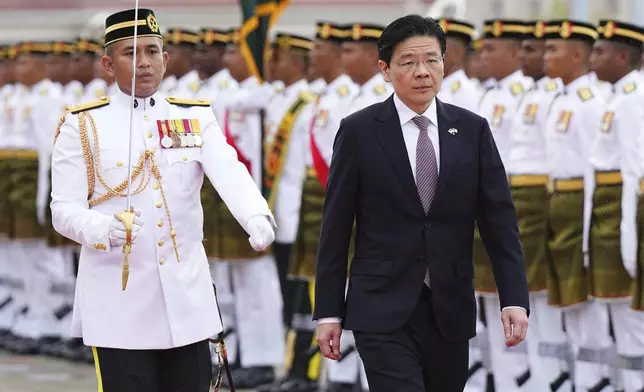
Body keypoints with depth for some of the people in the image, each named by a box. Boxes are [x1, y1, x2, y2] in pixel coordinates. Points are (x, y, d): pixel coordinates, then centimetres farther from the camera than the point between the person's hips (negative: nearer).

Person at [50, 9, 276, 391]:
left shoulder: (197, 117, 7)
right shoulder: (82, 125, 1)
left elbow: (230, 173, -11)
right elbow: (64, 208, -5)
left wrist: (257, 218, -33)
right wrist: (105, 230, -27)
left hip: (187, 295, 3)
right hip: (119, 300, -3)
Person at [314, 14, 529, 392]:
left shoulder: (472, 130, 5)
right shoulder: (359, 132, -2)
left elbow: (500, 220, 3)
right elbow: (336, 228, 1)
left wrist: (515, 299, -7)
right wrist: (328, 312, -1)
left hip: (451, 311, 3)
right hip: (383, 310, -3)